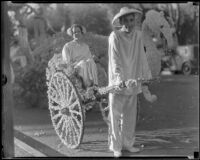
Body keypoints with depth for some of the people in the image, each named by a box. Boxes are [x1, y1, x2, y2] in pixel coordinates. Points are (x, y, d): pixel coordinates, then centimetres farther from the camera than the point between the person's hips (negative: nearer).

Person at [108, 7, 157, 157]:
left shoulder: (137, 35, 0)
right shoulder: (115, 36, -13)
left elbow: (142, 59, 4)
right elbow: (114, 61, -19)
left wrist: (145, 80, 4)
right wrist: (120, 80, -30)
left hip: (133, 82, 4)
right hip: (117, 83, -4)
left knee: (130, 116, 10)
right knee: (116, 116, 2)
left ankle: (127, 143, 23)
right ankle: (116, 147, 11)